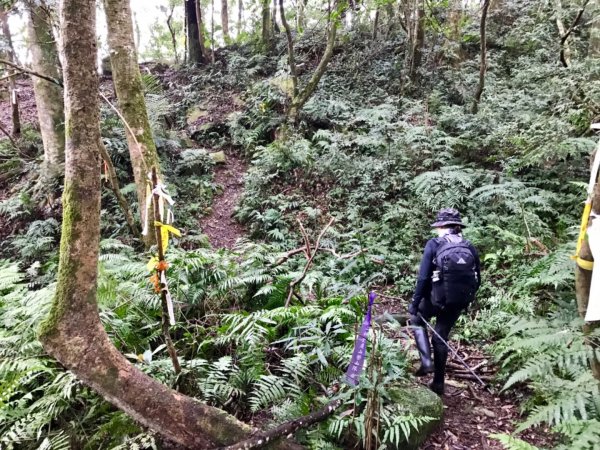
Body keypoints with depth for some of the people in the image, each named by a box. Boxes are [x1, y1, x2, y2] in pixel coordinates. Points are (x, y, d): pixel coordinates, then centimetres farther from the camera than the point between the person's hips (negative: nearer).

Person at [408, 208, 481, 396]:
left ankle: (427, 361, 9)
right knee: (441, 338, 19)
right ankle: (438, 383, 25)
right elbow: (477, 280, 8)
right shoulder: (470, 248, 4)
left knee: (417, 320, 24)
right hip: (459, 303, 4)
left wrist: (415, 303, -5)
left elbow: (423, 277, -13)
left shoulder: (434, 245, -9)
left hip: (437, 299, -4)